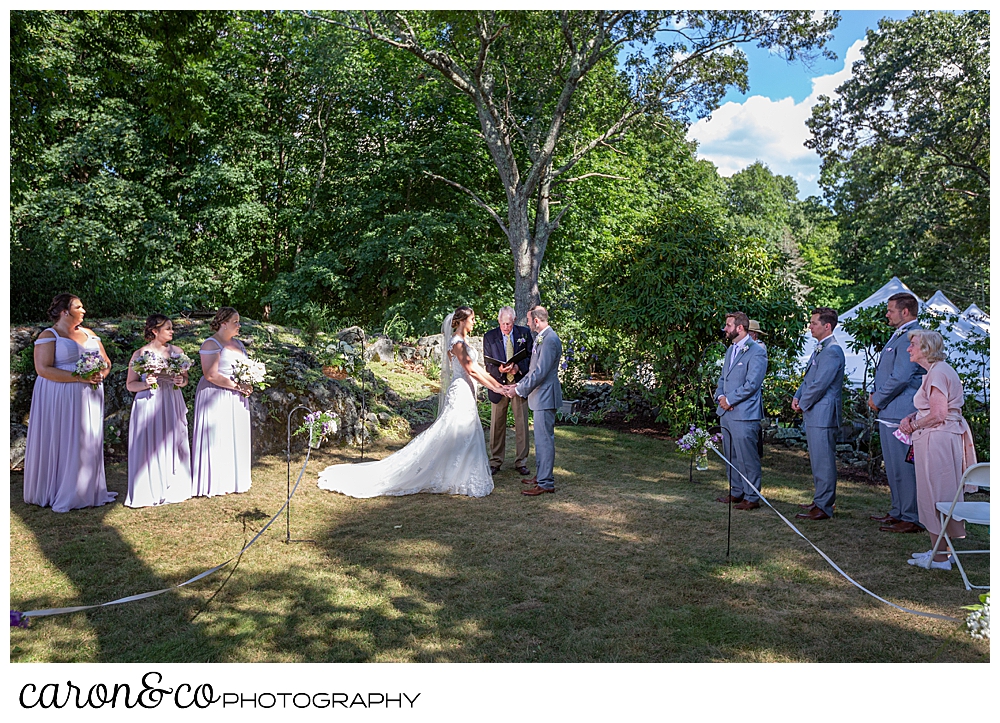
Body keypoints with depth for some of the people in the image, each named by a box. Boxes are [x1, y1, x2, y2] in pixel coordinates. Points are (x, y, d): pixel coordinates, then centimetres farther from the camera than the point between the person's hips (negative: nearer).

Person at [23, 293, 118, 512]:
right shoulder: (48, 336, -5)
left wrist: (101, 373, -6)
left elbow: (106, 362, 17)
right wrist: (78, 377, -21)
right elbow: (43, 369, -15)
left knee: (88, 443, 7)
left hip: (89, 398, 6)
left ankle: (87, 491, 15)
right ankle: (59, 495, 8)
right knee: (60, 443, -1)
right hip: (59, 398, -6)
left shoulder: (89, 334, 14)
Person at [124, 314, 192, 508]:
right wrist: (146, 384, -19)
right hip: (149, 406, -4)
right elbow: (130, 385, 0)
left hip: (172, 405, 4)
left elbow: (185, 377, 15)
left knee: (173, 445, 7)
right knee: (150, 447, -1)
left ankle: (172, 489, 18)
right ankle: (149, 492, 9)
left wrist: (181, 381, -8)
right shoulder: (140, 354, -3)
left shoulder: (177, 351, 7)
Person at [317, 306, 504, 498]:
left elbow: (477, 368, 16)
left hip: (466, 393, 10)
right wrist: (493, 388, -16)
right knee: (458, 436, -6)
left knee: (468, 437, 12)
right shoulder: (457, 342, -14)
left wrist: (497, 383, 10)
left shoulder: (464, 340, 15)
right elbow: (471, 370, -19)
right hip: (461, 392, -10)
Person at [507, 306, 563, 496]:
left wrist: (519, 390, -16)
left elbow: (540, 372, -23)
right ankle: (541, 475, 30)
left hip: (545, 396, -11)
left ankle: (546, 483, 0)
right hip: (540, 395, 11)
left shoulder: (550, 340, -19)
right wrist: (519, 385, 12)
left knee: (545, 439, -6)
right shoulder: (542, 337, 14)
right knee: (541, 438, 18)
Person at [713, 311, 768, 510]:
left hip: (744, 414, -9)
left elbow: (752, 384, -17)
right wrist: (720, 396, 1)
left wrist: (729, 400, -13)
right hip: (726, 412, 9)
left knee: (747, 458, -3)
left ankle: (752, 497, 7)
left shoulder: (756, 352, -11)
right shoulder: (730, 350, 16)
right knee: (731, 457, 15)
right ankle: (736, 492, 27)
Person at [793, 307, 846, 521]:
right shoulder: (819, 349, 16)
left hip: (823, 414, -11)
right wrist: (797, 397, 8)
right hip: (813, 414, 11)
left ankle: (824, 507, 1)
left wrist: (803, 404, -9)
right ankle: (821, 501, 28)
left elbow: (820, 384, -20)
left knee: (823, 461, -5)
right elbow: (808, 378, 22)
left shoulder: (832, 351, -16)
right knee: (817, 460, 17)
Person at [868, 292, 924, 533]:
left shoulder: (910, 337, -16)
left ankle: (912, 519, 3)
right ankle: (898, 511, 28)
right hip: (890, 412, 11)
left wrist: (877, 399, -10)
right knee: (893, 466, 18)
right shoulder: (899, 335, 18)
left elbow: (900, 378, -22)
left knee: (903, 467, -5)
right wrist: (875, 395, 11)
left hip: (901, 414, -11)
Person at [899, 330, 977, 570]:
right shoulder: (936, 370, 16)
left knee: (936, 497, -3)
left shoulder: (938, 372, -17)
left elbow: (938, 415, -22)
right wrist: (910, 418, 8)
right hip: (938, 440, 10)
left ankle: (940, 557, 5)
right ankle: (939, 550, 23)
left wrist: (913, 426, -8)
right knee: (937, 497, 15)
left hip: (938, 440, -10)